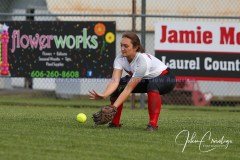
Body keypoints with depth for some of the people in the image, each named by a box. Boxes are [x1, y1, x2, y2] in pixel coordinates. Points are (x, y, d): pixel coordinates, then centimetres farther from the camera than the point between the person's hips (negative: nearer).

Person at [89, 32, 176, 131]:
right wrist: (104, 95, -50)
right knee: (117, 86, -12)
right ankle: (115, 122, 2)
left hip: (166, 79, -7)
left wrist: (114, 107, -43)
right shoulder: (120, 59, -18)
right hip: (145, 80, 7)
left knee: (152, 84, -41)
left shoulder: (143, 60, -36)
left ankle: (153, 124, -37)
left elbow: (129, 88, -37)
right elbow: (115, 80, -30)